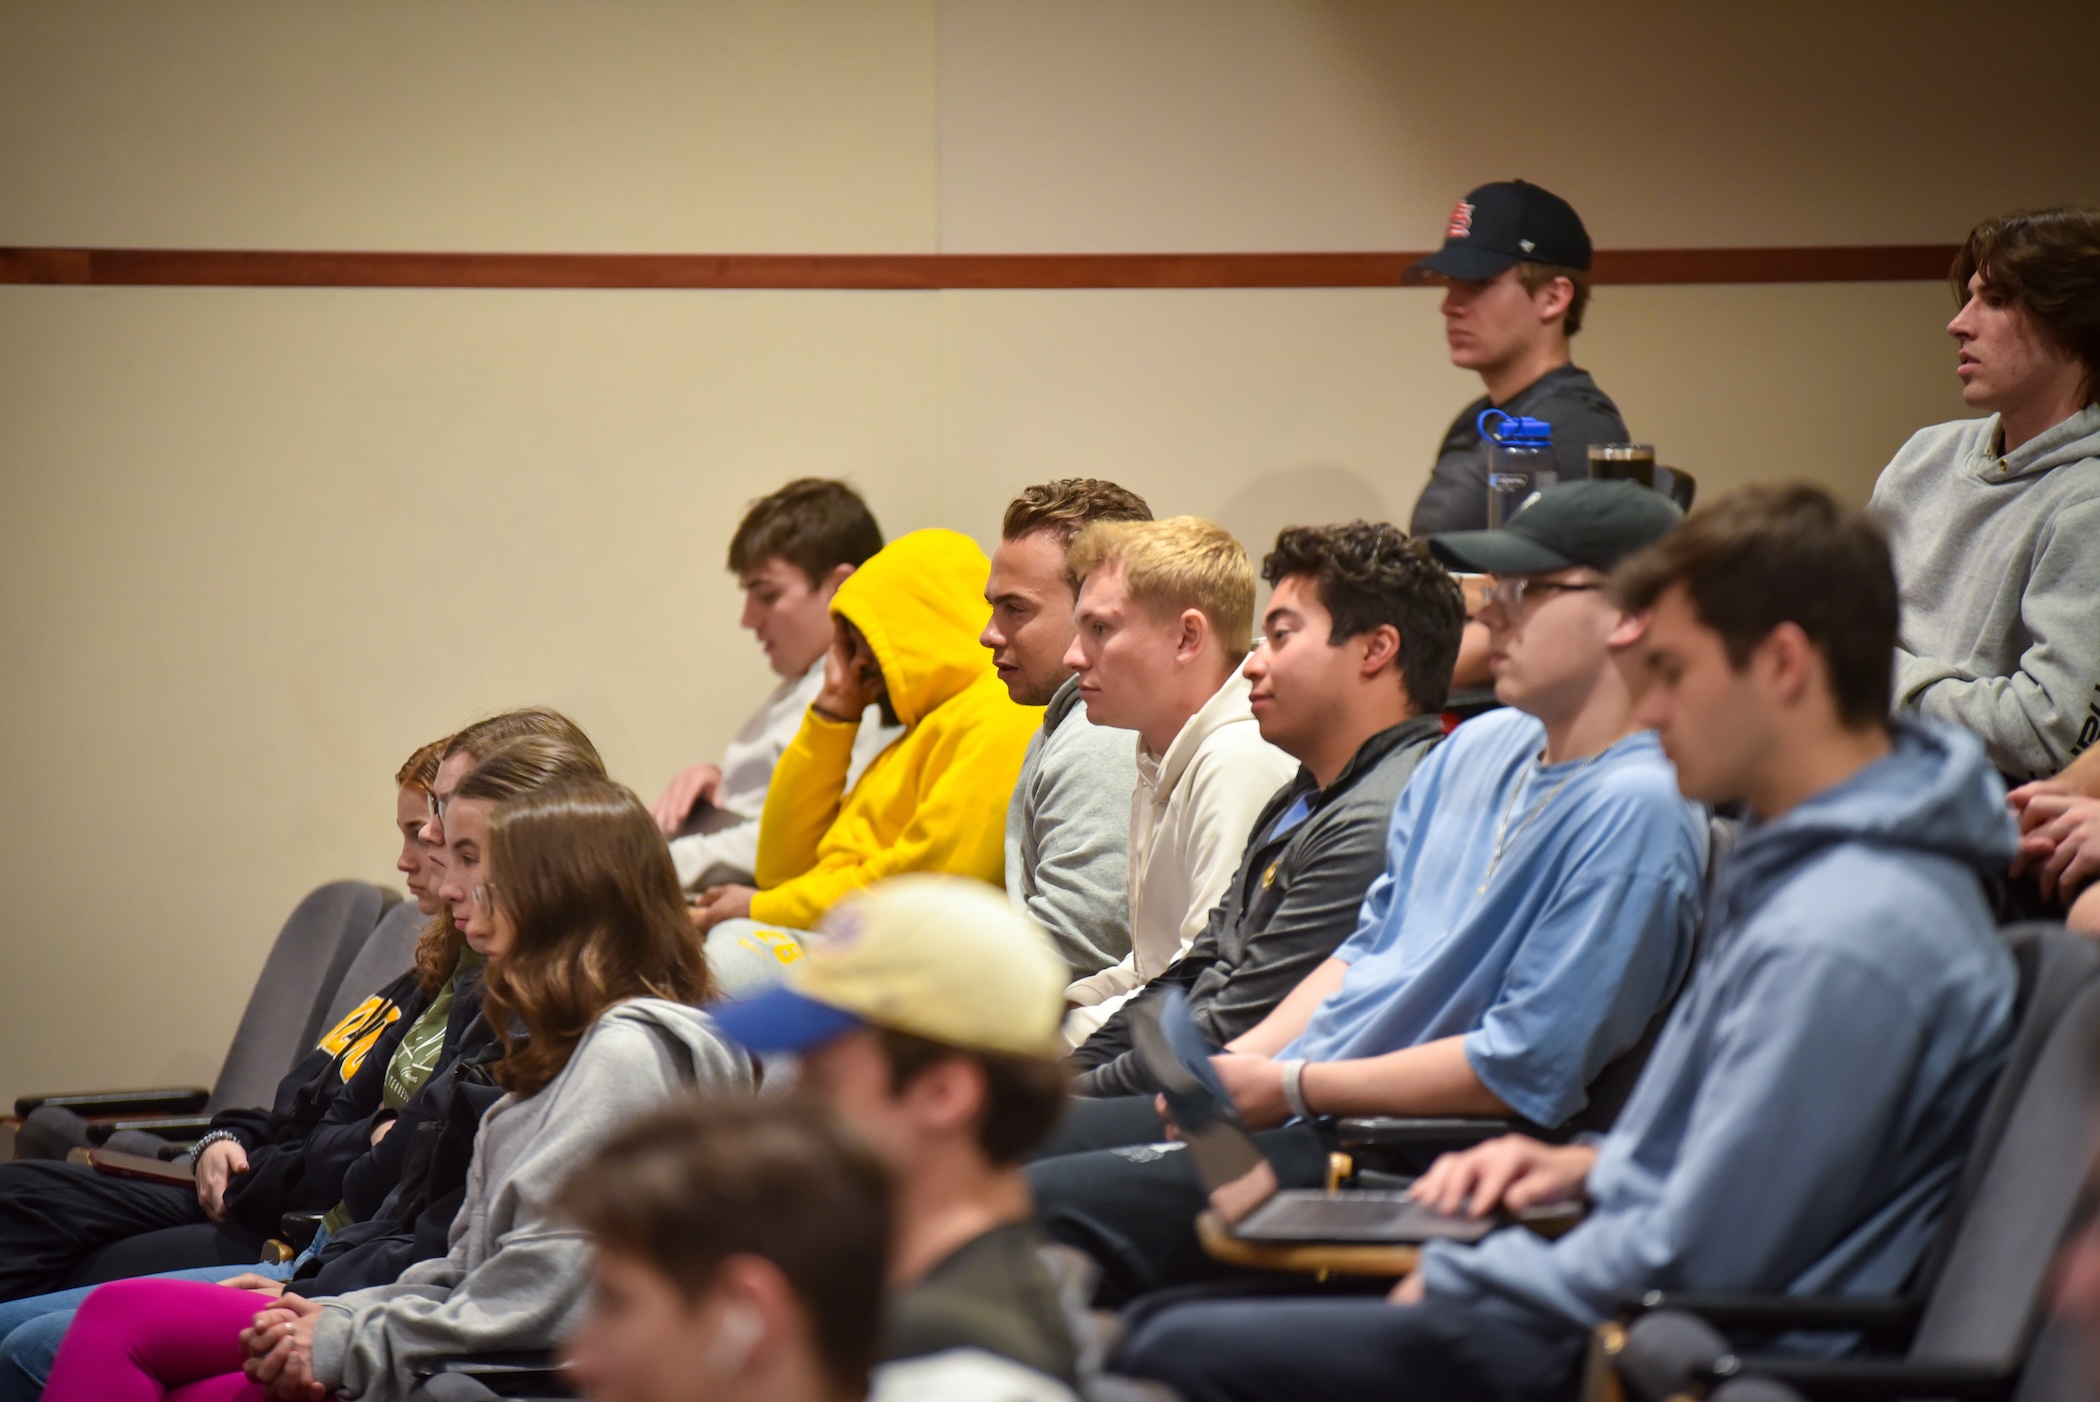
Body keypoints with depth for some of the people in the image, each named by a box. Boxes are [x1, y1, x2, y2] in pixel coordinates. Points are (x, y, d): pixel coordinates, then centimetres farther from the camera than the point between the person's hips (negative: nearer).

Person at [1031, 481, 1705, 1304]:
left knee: (1053, 1205, -20)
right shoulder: (1478, 749, 14)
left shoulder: (1638, 811, -16)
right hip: (1295, 1111, 9)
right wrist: (1243, 1059, 2)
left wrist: (1292, 1088, -14)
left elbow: (1525, 1071, -19)